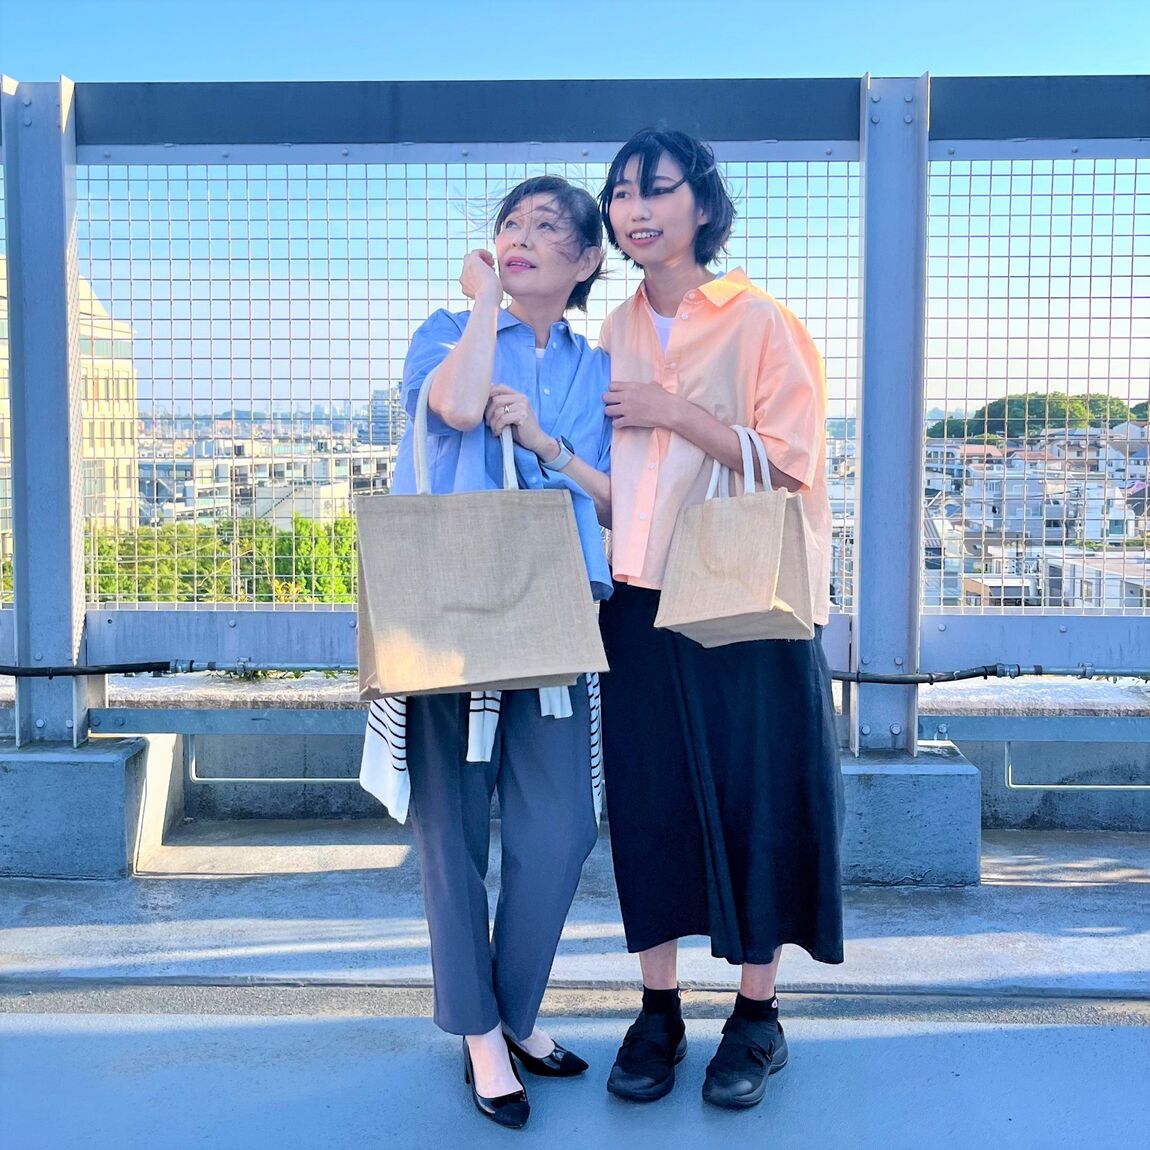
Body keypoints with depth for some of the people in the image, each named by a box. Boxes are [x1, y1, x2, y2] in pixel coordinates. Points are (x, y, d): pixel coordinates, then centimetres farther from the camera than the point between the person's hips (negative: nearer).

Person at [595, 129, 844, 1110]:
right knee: (648, 799, 7)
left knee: (754, 798, 3)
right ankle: (659, 1011, 22)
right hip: (641, 603, 5)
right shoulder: (615, 335, 12)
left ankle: (758, 1017, 19)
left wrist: (679, 412, -16)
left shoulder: (760, 322, -5)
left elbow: (792, 463, -12)